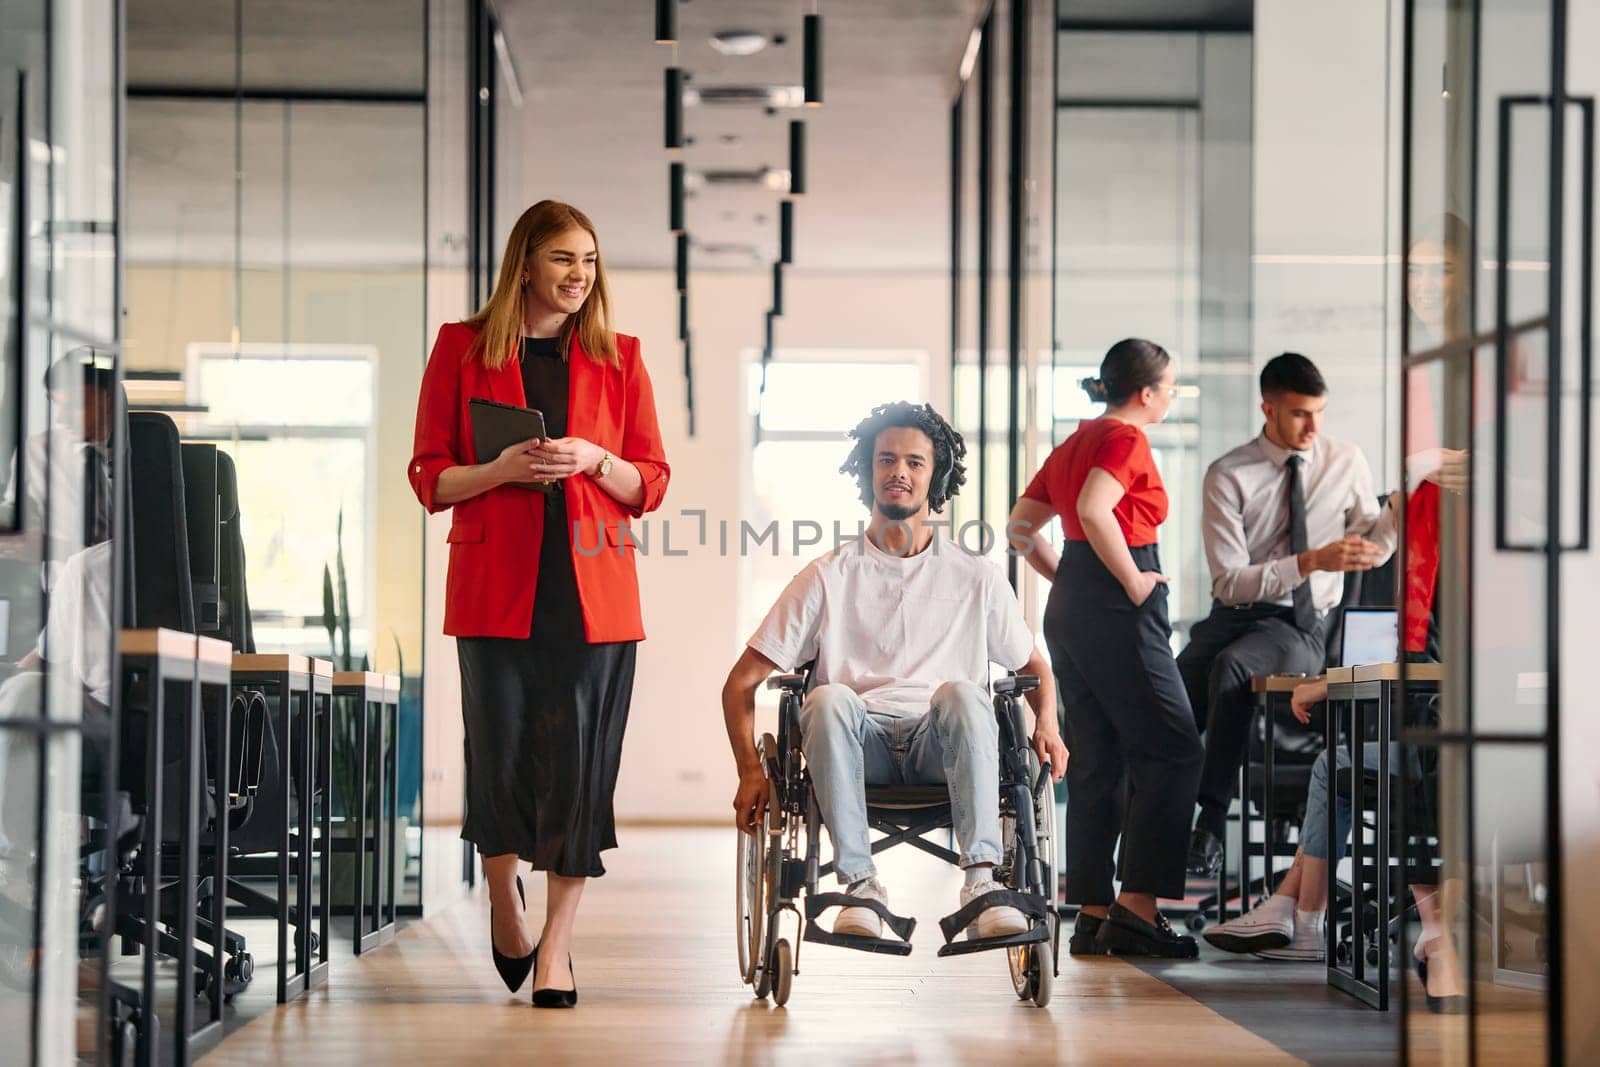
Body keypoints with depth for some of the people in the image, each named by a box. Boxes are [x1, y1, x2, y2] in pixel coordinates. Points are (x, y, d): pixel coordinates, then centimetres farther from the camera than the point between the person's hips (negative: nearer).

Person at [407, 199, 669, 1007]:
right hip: (496, 587, -1)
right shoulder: (462, 349, 5)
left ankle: (556, 945, 7)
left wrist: (594, 460, -9)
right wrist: (502, 469, -13)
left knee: (580, 762, -3)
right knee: (499, 756, 0)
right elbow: (429, 478, 5)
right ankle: (503, 897, 30)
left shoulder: (618, 358, 10)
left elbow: (651, 485, 10)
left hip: (593, 591, 1)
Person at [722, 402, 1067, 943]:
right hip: (860, 747, 0)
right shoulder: (829, 577, 12)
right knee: (828, 698, -34)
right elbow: (742, 682, 12)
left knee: (962, 692, -33)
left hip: (941, 747, 0)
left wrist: (1047, 724, 3)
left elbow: (1033, 666, 27)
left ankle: (982, 883, -41)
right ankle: (861, 884, -36)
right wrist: (751, 770, -3)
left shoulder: (977, 579, 15)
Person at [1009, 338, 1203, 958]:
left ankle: (1092, 915, 9)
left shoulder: (1076, 442, 18)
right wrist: (1134, 580, -17)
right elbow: (1094, 511, -26)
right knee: (1171, 751, -6)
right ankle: (1136, 906, -13)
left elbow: (1023, 523, 20)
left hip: (1069, 607, 9)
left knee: (1096, 762, 9)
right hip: (1117, 610, -9)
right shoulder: (1126, 439, -9)